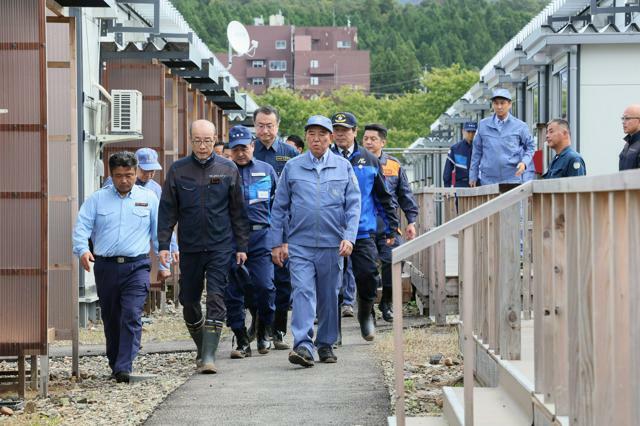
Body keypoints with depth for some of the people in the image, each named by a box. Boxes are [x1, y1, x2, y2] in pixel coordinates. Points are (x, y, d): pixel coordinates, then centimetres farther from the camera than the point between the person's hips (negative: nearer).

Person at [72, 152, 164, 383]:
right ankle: (114, 363, 24)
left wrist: (164, 262, 8)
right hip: (106, 266, 2)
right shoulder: (97, 199, 10)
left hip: (137, 267, -2)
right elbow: (81, 226, 2)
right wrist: (82, 250, -17)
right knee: (110, 319, 9)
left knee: (131, 316, -16)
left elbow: (160, 231, 13)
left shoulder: (149, 198, 10)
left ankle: (124, 368, -19)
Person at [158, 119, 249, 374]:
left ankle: (209, 355, -12)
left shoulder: (228, 169, 2)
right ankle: (202, 349, 28)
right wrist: (163, 244, -3)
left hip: (220, 246, -2)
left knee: (215, 299, -10)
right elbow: (167, 210, 5)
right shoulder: (178, 170, 3)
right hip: (189, 247, 2)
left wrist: (241, 246, 3)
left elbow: (238, 210, 6)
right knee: (189, 302, 9)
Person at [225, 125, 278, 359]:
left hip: (260, 237, 0)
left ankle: (264, 330, 14)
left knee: (264, 286, -10)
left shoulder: (266, 171, 11)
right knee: (233, 291, 1)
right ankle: (242, 341, 11)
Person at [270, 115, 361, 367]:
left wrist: (349, 237, -8)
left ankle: (326, 344, 22)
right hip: (299, 244, -1)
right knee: (303, 293, -13)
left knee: (329, 296, 9)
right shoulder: (292, 167, 6)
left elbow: (354, 204, 5)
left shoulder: (343, 167, 6)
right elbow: (279, 207, 8)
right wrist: (277, 242, 3)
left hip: (332, 244, 1)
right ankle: (303, 346, -21)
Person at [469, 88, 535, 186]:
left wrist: (524, 163, -5)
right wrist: (473, 176, 13)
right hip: (488, 180, 1)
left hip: (513, 178, -1)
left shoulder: (520, 126, 5)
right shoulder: (483, 125, 9)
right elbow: (477, 151, 14)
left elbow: (530, 147, 13)